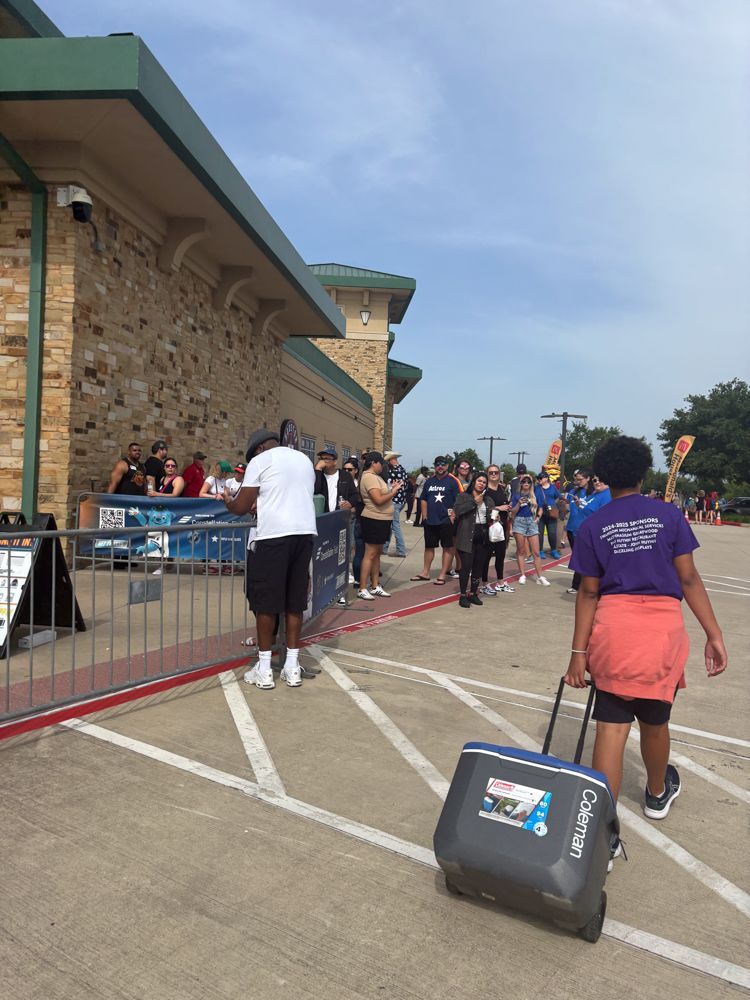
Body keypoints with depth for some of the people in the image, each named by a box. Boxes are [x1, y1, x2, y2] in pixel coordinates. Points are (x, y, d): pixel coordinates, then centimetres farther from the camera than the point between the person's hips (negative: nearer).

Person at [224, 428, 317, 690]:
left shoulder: (260, 460, 2)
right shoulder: (304, 459, 20)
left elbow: (241, 507, 0)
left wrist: (228, 501, 21)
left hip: (273, 534, -6)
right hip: (305, 532, 6)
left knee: (266, 602, 4)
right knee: (294, 602, 11)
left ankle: (264, 670, 10)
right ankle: (292, 667, 16)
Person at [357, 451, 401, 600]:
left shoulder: (375, 476, 15)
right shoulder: (369, 477, -16)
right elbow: (379, 500, -22)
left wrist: (391, 488, 7)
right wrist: (394, 491, -11)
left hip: (382, 520, 10)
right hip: (374, 520, -10)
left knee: (377, 554, 14)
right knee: (370, 555, -7)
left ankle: (375, 587, 22)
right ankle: (362, 589, -3)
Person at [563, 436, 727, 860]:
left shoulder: (593, 525, 2)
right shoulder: (668, 515, 1)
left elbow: (589, 593, 1)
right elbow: (689, 579, -2)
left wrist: (579, 651, 3)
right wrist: (715, 635, 3)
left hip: (611, 627, 0)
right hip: (662, 627, 0)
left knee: (611, 727, 3)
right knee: (654, 721, 19)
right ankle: (658, 793, 46)